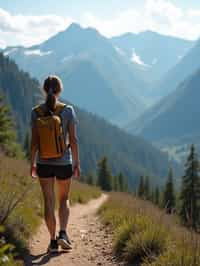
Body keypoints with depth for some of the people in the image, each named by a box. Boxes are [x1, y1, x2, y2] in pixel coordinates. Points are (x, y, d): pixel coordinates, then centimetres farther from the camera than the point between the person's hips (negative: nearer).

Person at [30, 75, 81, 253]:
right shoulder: (68, 110, -9)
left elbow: (34, 141, -5)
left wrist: (32, 163, 5)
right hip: (64, 163, -1)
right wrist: (77, 163, 0)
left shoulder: (36, 112, -6)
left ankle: (53, 241, 9)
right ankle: (63, 233, -2)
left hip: (44, 163, 1)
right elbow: (73, 140, -8)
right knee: (64, 199, 17)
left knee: (49, 201, 9)